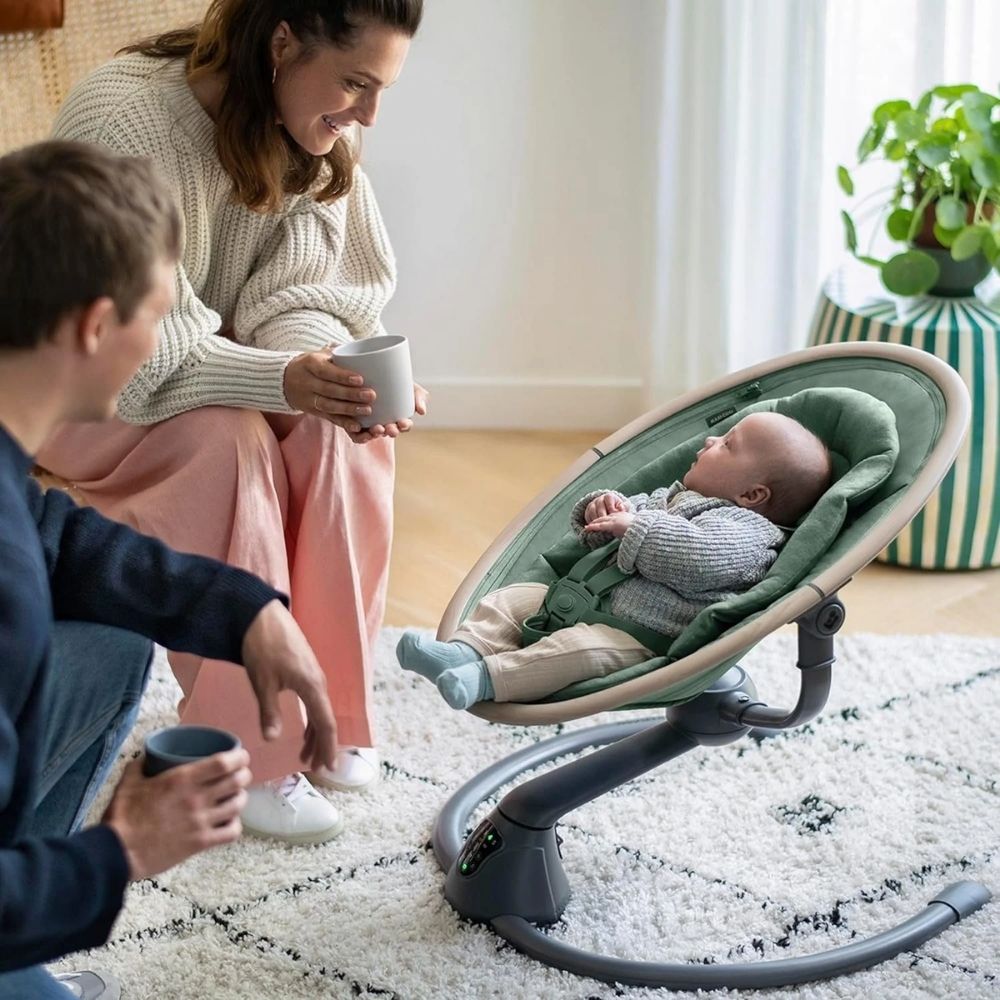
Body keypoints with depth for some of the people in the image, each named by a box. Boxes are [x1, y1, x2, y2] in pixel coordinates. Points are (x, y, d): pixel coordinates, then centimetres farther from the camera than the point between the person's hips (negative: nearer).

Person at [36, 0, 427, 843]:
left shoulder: (307, 135, -9)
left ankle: (330, 707, -13)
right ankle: (248, 750, -25)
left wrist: (338, 370, -30)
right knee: (228, 442, -34)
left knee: (344, 431, -24)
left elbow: (291, 296, -8)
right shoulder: (124, 121, -29)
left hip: (216, 369, 5)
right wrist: (283, 380, -44)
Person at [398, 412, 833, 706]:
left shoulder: (748, 531, -8)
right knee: (513, 597, 4)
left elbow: (697, 558, -27)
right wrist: (605, 507, 6)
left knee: (581, 646, -36)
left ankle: (487, 678, -45)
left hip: (641, 635, -10)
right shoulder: (676, 496, 24)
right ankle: (466, 650, -16)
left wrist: (634, 526, -17)